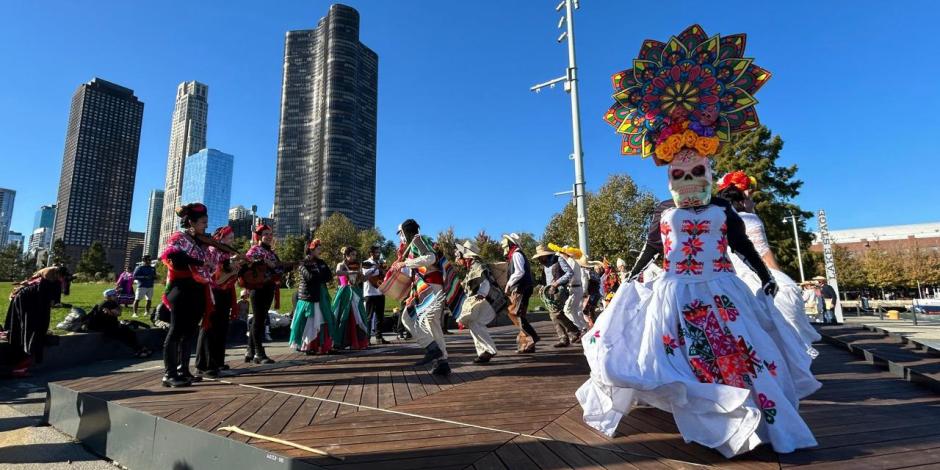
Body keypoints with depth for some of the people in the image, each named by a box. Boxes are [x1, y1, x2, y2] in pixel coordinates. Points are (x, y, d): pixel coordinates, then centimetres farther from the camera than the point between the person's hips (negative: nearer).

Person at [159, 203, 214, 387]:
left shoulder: (201, 242, 18)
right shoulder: (179, 237, -5)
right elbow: (172, 256, -23)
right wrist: (199, 263, -22)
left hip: (198, 291, 8)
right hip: (183, 291, -8)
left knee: (190, 332, 11)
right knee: (176, 331, -4)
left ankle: (183, 370, 18)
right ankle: (169, 374, 2)